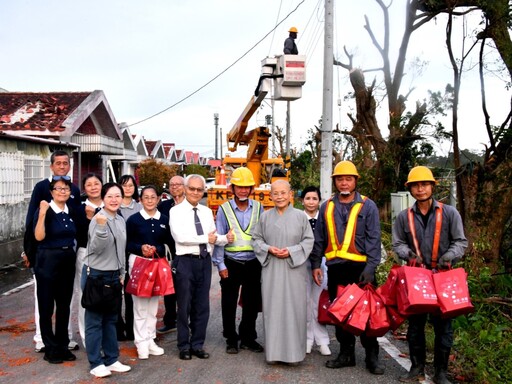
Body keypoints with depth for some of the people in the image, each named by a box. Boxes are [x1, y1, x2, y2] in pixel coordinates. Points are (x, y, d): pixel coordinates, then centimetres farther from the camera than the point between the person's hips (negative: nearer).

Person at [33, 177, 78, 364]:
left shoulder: (70, 212, 8)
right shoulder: (45, 210, -9)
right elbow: (39, 237, -23)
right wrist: (42, 213, -29)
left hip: (68, 261, 6)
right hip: (48, 261, -6)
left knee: (64, 305, 12)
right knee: (47, 306, 4)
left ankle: (62, 346, 23)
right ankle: (50, 349, 15)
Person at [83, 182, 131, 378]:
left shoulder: (121, 220, 9)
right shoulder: (98, 219, -14)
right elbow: (96, 247, -23)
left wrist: (121, 273, 17)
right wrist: (101, 227, -36)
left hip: (113, 275, 7)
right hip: (95, 274, -7)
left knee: (111, 319, 14)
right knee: (94, 320, 1)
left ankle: (112, 359, 23)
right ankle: (96, 363, 10)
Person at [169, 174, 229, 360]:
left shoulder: (207, 212, 13)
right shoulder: (176, 211, -4)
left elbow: (213, 237, 8)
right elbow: (180, 237, -17)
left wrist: (225, 238, -13)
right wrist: (206, 238, -13)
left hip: (204, 261, 5)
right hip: (185, 261, -5)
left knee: (202, 306, 11)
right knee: (184, 306, 5)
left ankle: (197, 345, 24)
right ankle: (184, 346, 20)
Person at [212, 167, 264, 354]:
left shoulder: (258, 208, 3)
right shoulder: (224, 209, -2)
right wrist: (220, 265, -5)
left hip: (253, 263, 2)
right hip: (231, 263, -2)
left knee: (252, 303, 10)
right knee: (229, 304, 7)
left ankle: (248, 338, 26)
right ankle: (231, 339, 22)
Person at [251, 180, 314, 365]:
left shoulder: (300, 216, 0)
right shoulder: (265, 216, 5)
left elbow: (308, 240, 1)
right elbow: (256, 239, 10)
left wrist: (292, 251, -13)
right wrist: (268, 249, -9)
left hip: (294, 269, -1)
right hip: (271, 269, 2)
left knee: (293, 309, 1)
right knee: (272, 308, 4)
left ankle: (293, 351, 14)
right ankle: (273, 351, 16)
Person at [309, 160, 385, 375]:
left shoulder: (367, 206, 0)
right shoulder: (327, 207, 10)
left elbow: (373, 239, -6)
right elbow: (319, 239, 12)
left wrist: (370, 268, -14)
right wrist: (315, 264, 5)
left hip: (360, 268, -3)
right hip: (335, 268, 4)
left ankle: (372, 356, 17)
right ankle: (346, 353, 25)